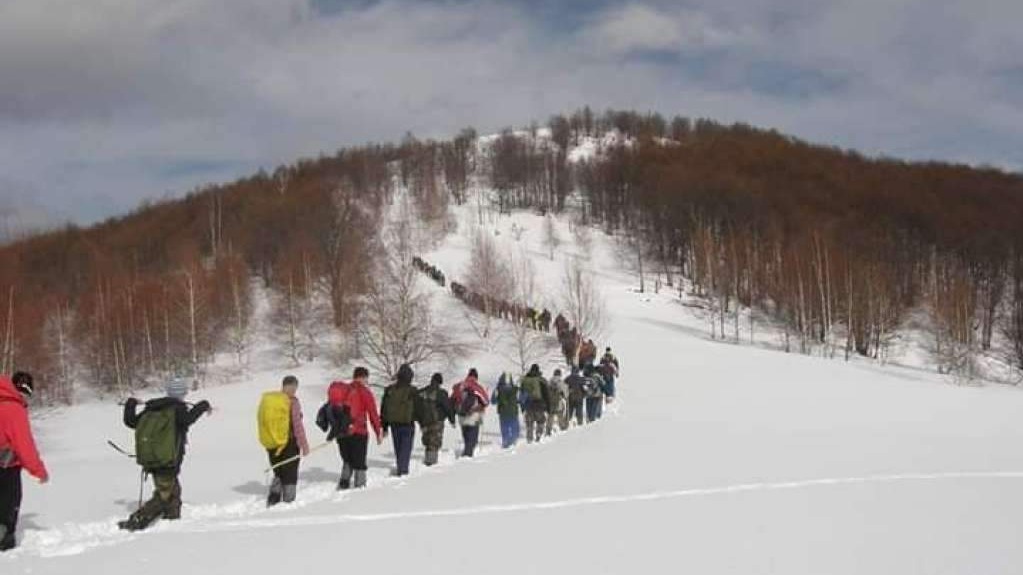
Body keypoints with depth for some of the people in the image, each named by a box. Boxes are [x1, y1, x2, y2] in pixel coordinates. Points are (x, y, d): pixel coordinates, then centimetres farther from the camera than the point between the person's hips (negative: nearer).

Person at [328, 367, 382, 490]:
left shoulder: (342, 389, 9)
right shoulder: (365, 392, -6)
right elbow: (373, 414, -7)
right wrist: (379, 433, 0)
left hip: (341, 433, 5)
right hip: (358, 433, -5)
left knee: (347, 460, 20)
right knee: (359, 463, 5)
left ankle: (344, 484, 9)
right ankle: (360, 487, 4)